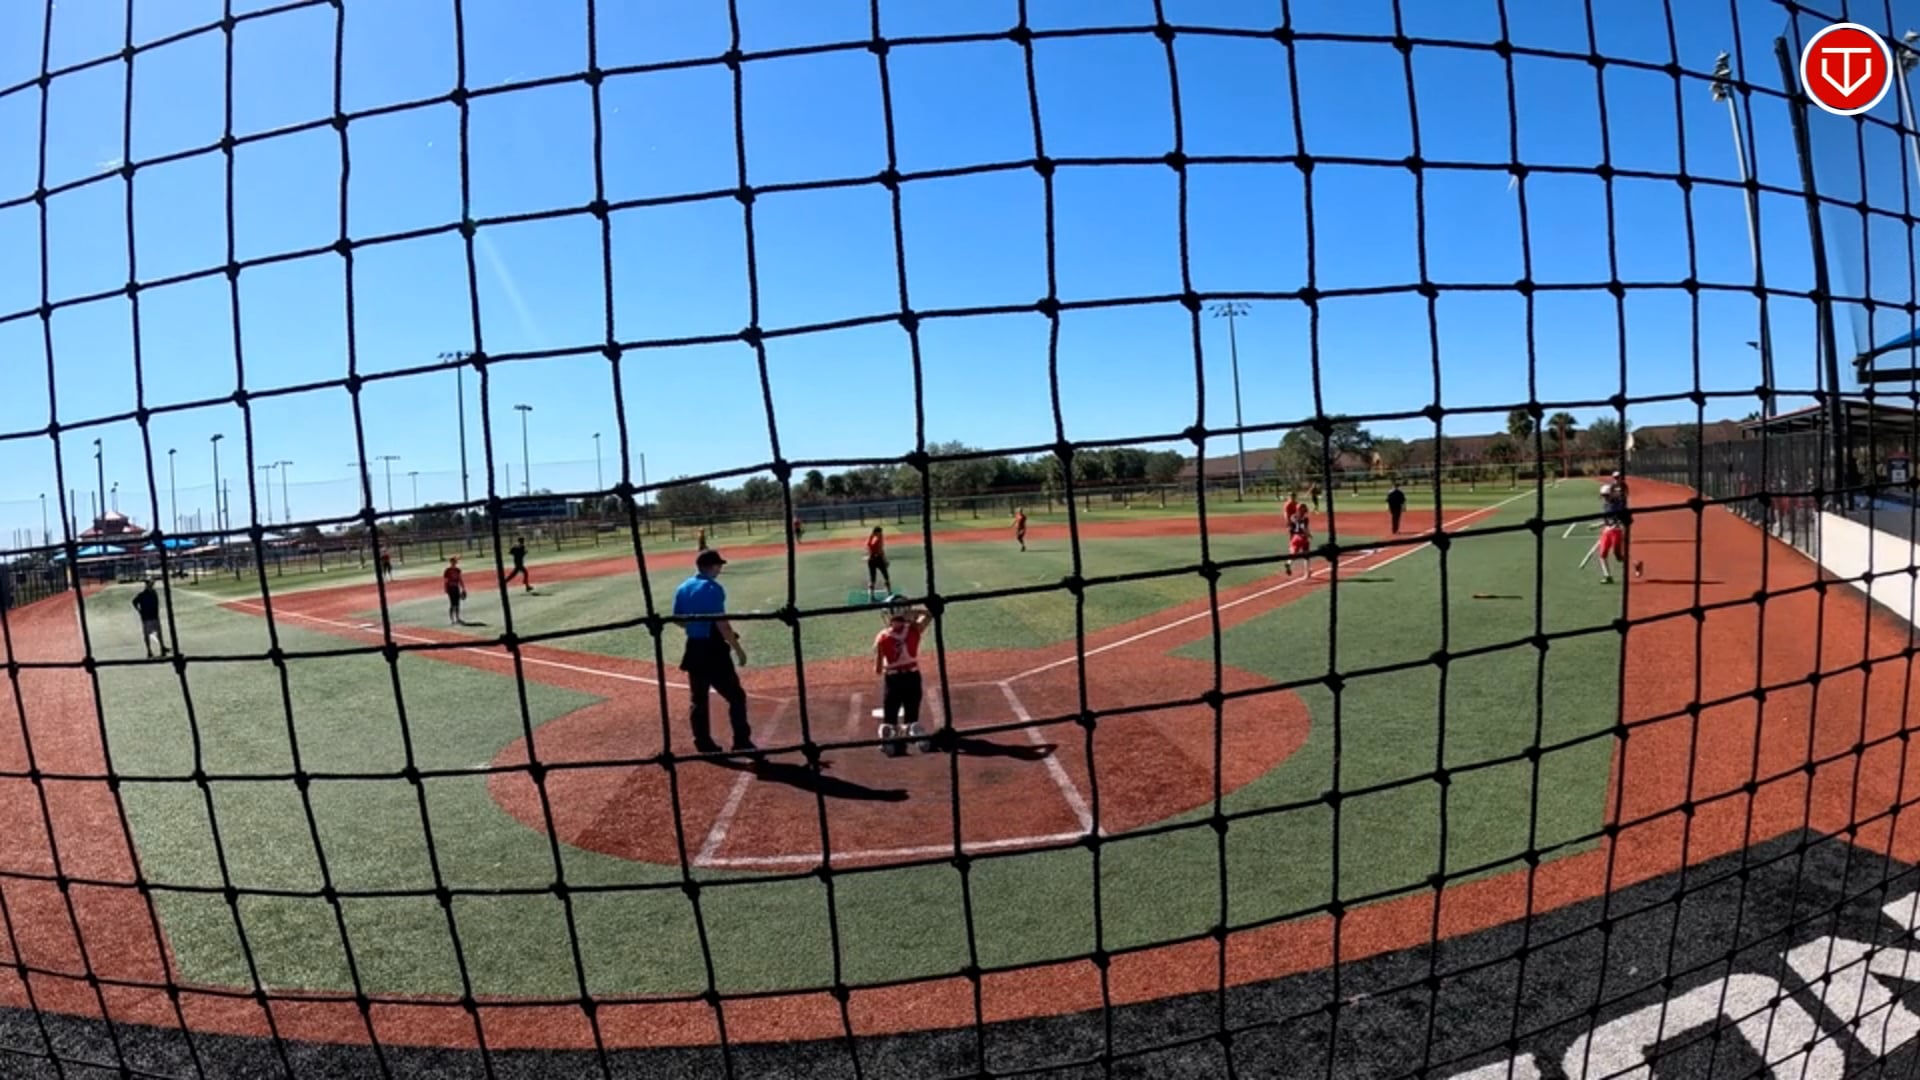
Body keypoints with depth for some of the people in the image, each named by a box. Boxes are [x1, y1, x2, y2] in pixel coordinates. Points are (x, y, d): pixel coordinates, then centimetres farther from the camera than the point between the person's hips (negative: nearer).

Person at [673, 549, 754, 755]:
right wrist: (738, 648, -15)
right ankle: (742, 742, 0)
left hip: (694, 649, 8)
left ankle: (704, 744, 19)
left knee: (699, 698, 13)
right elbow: (721, 623, -19)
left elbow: (677, 618, 12)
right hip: (713, 650, -8)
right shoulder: (712, 588, -16)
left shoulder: (682, 588, 7)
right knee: (735, 696, 0)